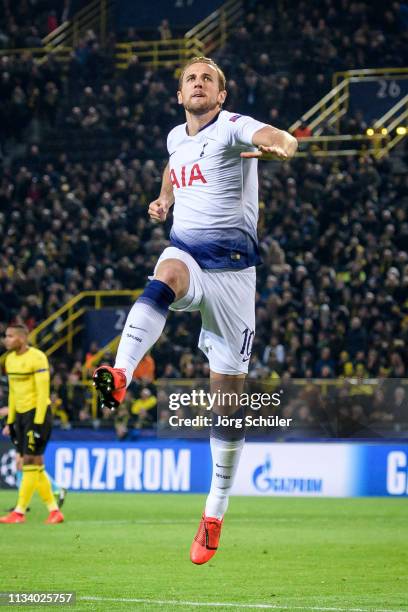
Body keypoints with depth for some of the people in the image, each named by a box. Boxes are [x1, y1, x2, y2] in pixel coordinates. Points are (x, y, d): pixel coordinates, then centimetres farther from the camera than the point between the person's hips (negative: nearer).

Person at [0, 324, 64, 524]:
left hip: (37, 412, -9)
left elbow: (43, 392, -17)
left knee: (30, 461, -9)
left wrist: (38, 422, -20)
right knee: (35, 465, 7)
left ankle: (20, 512, -8)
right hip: (21, 414, 9)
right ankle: (54, 510, 12)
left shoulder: (37, 358, -14)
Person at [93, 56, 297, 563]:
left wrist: (279, 145, -51)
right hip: (184, 248, 3)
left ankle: (215, 512, 9)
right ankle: (119, 376, -63)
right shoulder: (176, 137, 14)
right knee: (163, 281, -37)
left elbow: (276, 138, -28)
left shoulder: (234, 127, -4)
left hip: (232, 260, -3)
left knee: (228, 390, -2)